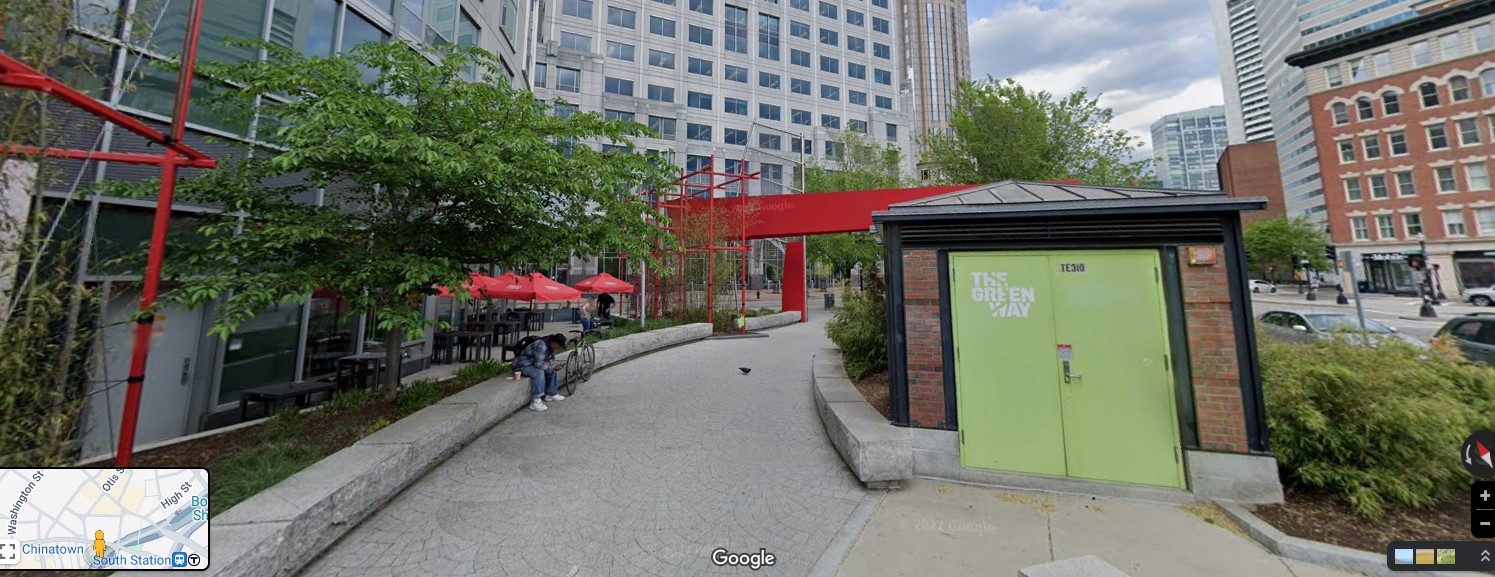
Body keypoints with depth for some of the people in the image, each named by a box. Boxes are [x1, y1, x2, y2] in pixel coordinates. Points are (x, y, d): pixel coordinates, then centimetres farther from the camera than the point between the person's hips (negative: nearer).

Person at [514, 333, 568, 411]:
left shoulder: (550, 346, -1)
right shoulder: (541, 345, -30)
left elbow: (551, 360, 9)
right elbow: (538, 364, -33)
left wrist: (556, 365, -13)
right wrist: (553, 366, -23)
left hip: (532, 363, 10)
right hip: (521, 365, -10)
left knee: (551, 369, 6)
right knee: (539, 372, -32)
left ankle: (551, 394, 14)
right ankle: (535, 402, -30)